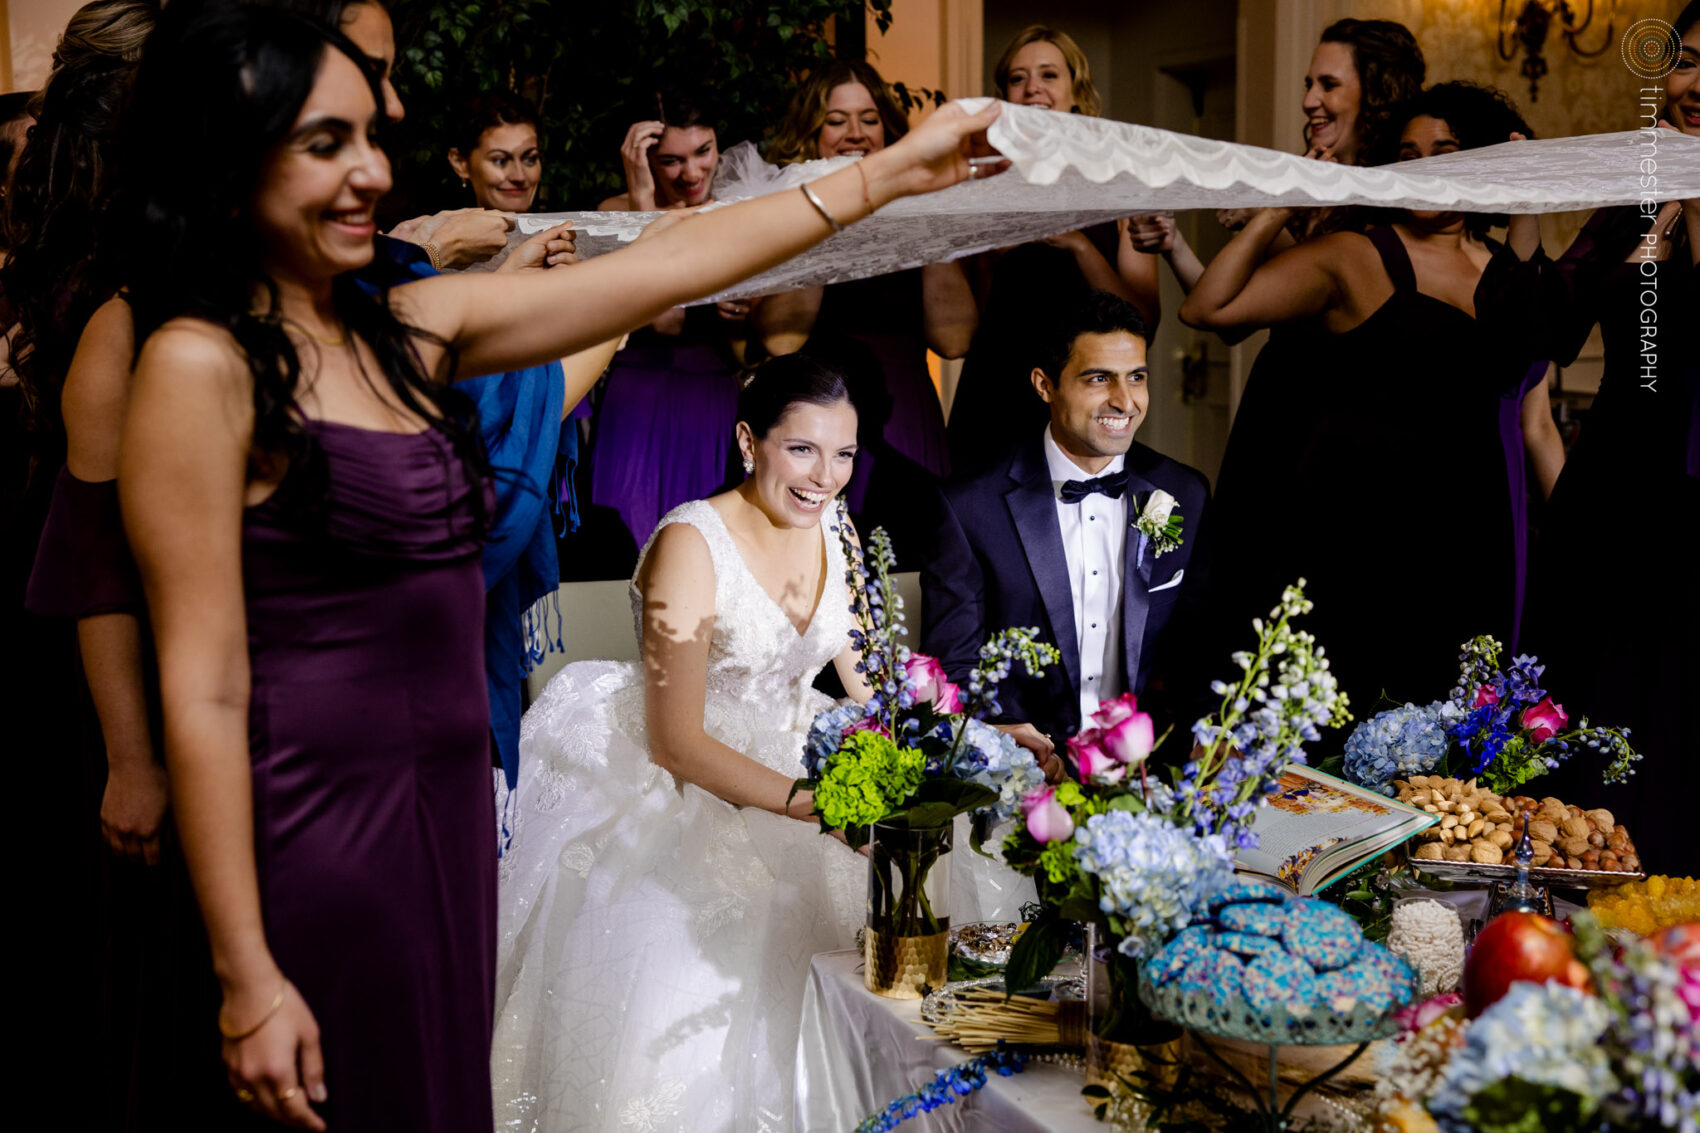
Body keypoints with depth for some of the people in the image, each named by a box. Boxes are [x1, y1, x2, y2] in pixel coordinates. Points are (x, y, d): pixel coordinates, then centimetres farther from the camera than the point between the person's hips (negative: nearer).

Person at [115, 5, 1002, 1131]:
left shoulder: (412, 328, 6)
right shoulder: (199, 364, -13)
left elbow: (666, 269, 8)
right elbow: (203, 692, -15)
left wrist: (886, 174, 11)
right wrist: (249, 980, -15)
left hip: (452, 813, 7)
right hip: (319, 827, -7)